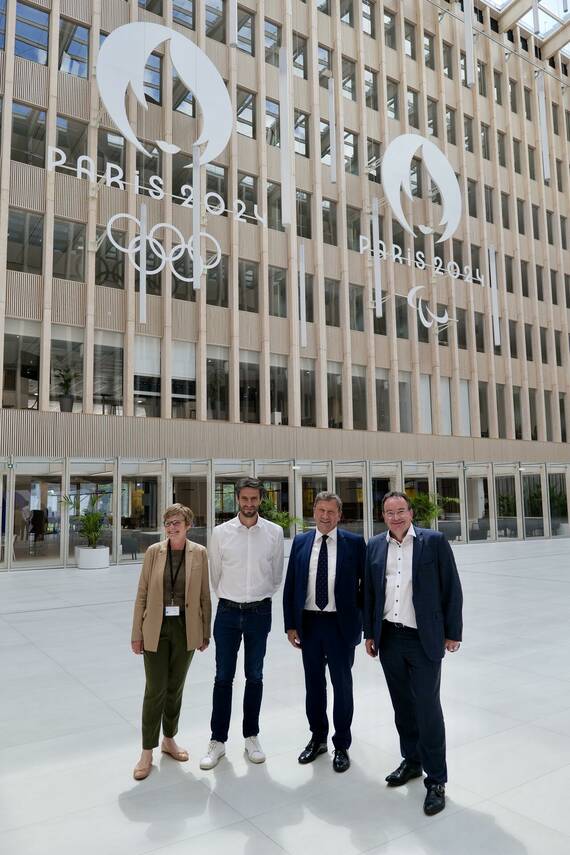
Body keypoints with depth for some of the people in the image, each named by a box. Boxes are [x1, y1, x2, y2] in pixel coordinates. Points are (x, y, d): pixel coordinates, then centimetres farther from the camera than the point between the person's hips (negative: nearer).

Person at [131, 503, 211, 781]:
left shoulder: (199, 553, -4)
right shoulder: (153, 552, -5)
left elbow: (204, 596, 1)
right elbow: (142, 594, -2)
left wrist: (205, 632, 3)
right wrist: (136, 633, -2)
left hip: (186, 629, 1)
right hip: (156, 629, -1)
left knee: (175, 688, 15)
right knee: (155, 690, 3)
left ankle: (169, 740, 35)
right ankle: (147, 752, 18)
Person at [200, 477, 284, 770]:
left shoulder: (274, 532, -5)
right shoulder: (221, 532, -6)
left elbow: (276, 573, 7)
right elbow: (215, 573, 6)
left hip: (259, 613, 0)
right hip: (228, 612, 0)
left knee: (255, 677, 13)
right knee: (223, 678, 8)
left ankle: (251, 737, 29)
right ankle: (218, 740, 23)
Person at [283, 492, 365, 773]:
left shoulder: (355, 543, -7)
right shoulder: (300, 542, 1)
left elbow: (367, 583, -2)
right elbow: (290, 586, 4)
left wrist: (362, 620, -5)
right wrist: (290, 624, 1)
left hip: (341, 624, -2)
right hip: (308, 623, 3)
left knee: (342, 684, 10)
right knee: (313, 683, 17)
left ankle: (341, 745, 29)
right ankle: (317, 738, 37)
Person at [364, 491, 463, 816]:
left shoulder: (434, 541, -7)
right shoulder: (375, 546, 4)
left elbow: (452, 589, -4)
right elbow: (369, 591, 10)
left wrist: (452, 633, -4)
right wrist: (370, 633, 11)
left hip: (424, 639, -4)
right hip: (389, 639, 4)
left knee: (427, 707, 0)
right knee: (402, 705, 16)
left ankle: (436, 780, 15)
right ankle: (412, 760, 35)